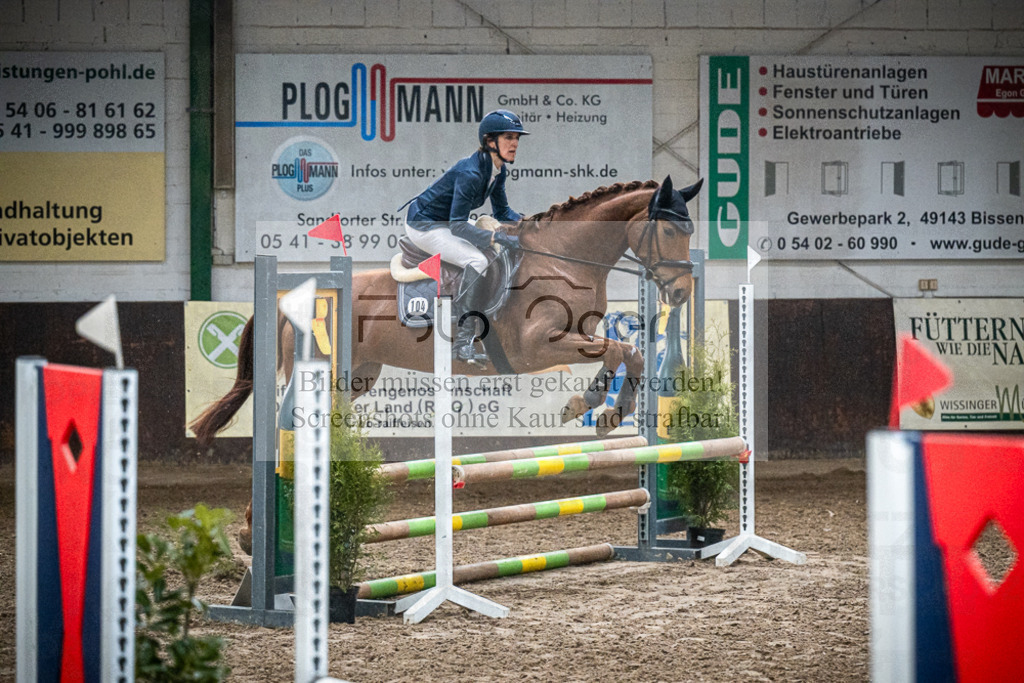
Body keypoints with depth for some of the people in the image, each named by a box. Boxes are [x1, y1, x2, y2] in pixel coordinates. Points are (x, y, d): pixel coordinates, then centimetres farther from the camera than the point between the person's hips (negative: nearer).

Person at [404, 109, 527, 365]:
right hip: (423, 225, -10)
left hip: (445, 222, 10)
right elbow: (457, 225, -33)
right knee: (477, 261, -26)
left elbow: (501, 211, 11)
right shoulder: (471, 172, -29)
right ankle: (464, 342, -31)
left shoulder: (498, 170, -1)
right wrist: (498, 237, -42)